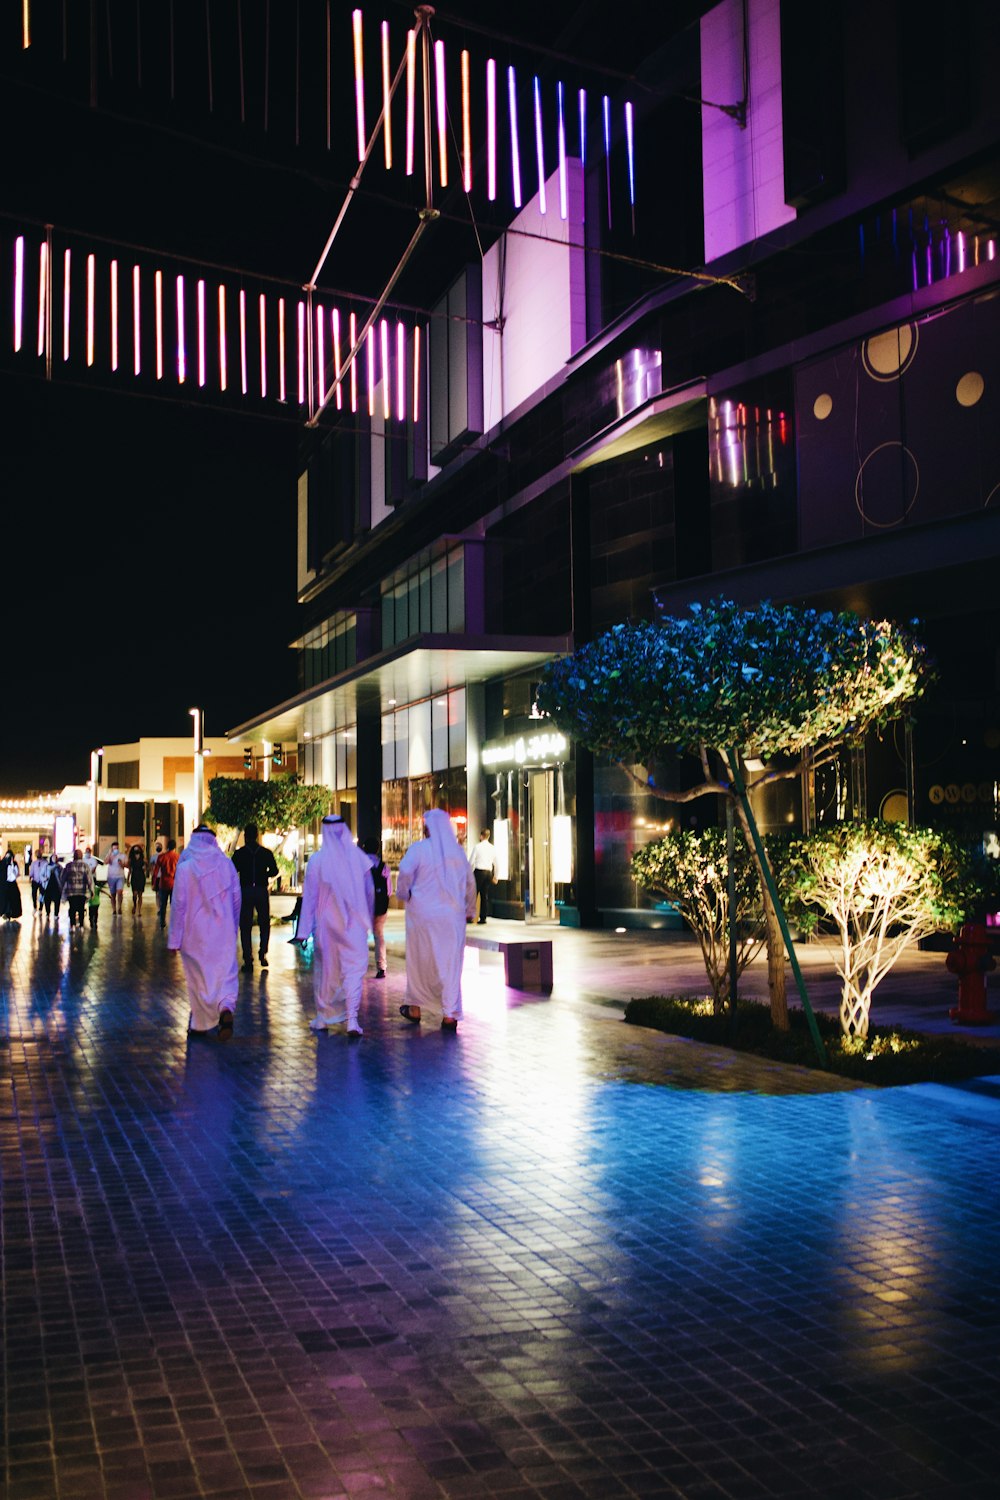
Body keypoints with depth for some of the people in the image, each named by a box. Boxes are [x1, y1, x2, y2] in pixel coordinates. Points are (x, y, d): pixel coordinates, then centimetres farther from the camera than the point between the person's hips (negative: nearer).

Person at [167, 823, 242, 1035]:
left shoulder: (184, 867, -8)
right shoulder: (226, 864, 0)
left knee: (198, 977, 11)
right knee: (226, 972, 3)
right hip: (223, 931, 1)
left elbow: (179, 904, -6)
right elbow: (236, 899, 7)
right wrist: (234, 927, 21)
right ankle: (226, 1007, -23)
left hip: (195, 933, -1)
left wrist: (174, 939, 1)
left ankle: (201, 1023, 20)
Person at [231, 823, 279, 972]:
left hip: (245, 892, -1)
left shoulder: (239, 853, -3)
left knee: (245, 926, 4)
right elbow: (274, 871, 1)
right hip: (261, 891, 1)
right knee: (264, 924, 16)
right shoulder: (266, 852, 2)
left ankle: (248, 960, -1)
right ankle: (263, 953, 0)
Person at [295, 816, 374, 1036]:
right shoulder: (359, 857, -4)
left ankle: (323, 1018, 23)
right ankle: (352, 1019, -12)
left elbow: (309, 896, -4)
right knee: (354, 969, 1)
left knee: (325, 970, 13)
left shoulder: (317, 859, -8)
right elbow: (370, 892, 6)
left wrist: (304, 929, 1)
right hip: (354, 924, 0)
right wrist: (367, 919, 21)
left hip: (326, 924, 0)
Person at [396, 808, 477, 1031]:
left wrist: (403, 894, -4)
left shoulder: (419, 849, -7)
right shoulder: (458, 851, 6)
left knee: (419, 960, 13)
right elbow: (470, 883, 12)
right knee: (450, 962, 5)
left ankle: (415, 1008, 23)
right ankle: (450, 1014, 1)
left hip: (422, 913, -2)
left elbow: (405, 871, -23)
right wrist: (469, 910, 24)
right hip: (452, 916, 2)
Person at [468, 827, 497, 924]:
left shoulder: (478, 846, -5)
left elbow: (471, 861, -6)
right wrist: (495, 877, 23)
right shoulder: (492, 848, 9)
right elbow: (495, 863, 14)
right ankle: (483, 918, 6)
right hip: (489, 872, 5)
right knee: (485, 895, 7)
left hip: (479, 871, -5)